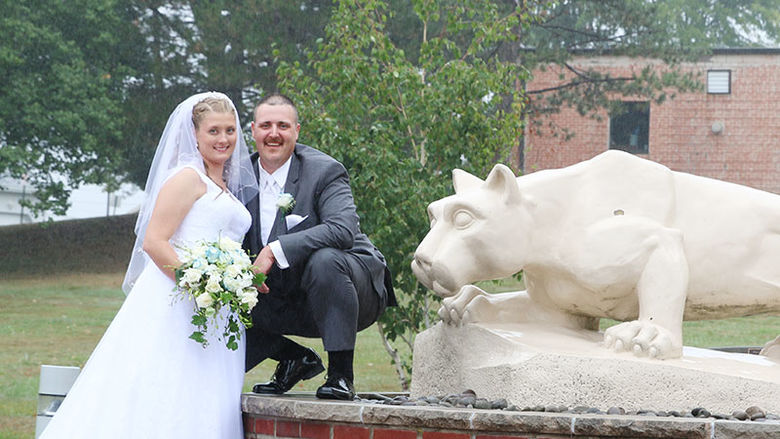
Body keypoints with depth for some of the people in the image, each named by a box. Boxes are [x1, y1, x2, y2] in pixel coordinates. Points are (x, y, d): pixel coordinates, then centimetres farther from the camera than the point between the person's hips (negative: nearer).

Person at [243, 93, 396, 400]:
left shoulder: (324, 171, -14)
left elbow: (344, 229, -31)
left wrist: (275, 250, -35)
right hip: (286, 302, 6)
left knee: (324, 259, -37)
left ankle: (341, 373, -26)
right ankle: (296, 359, 12)